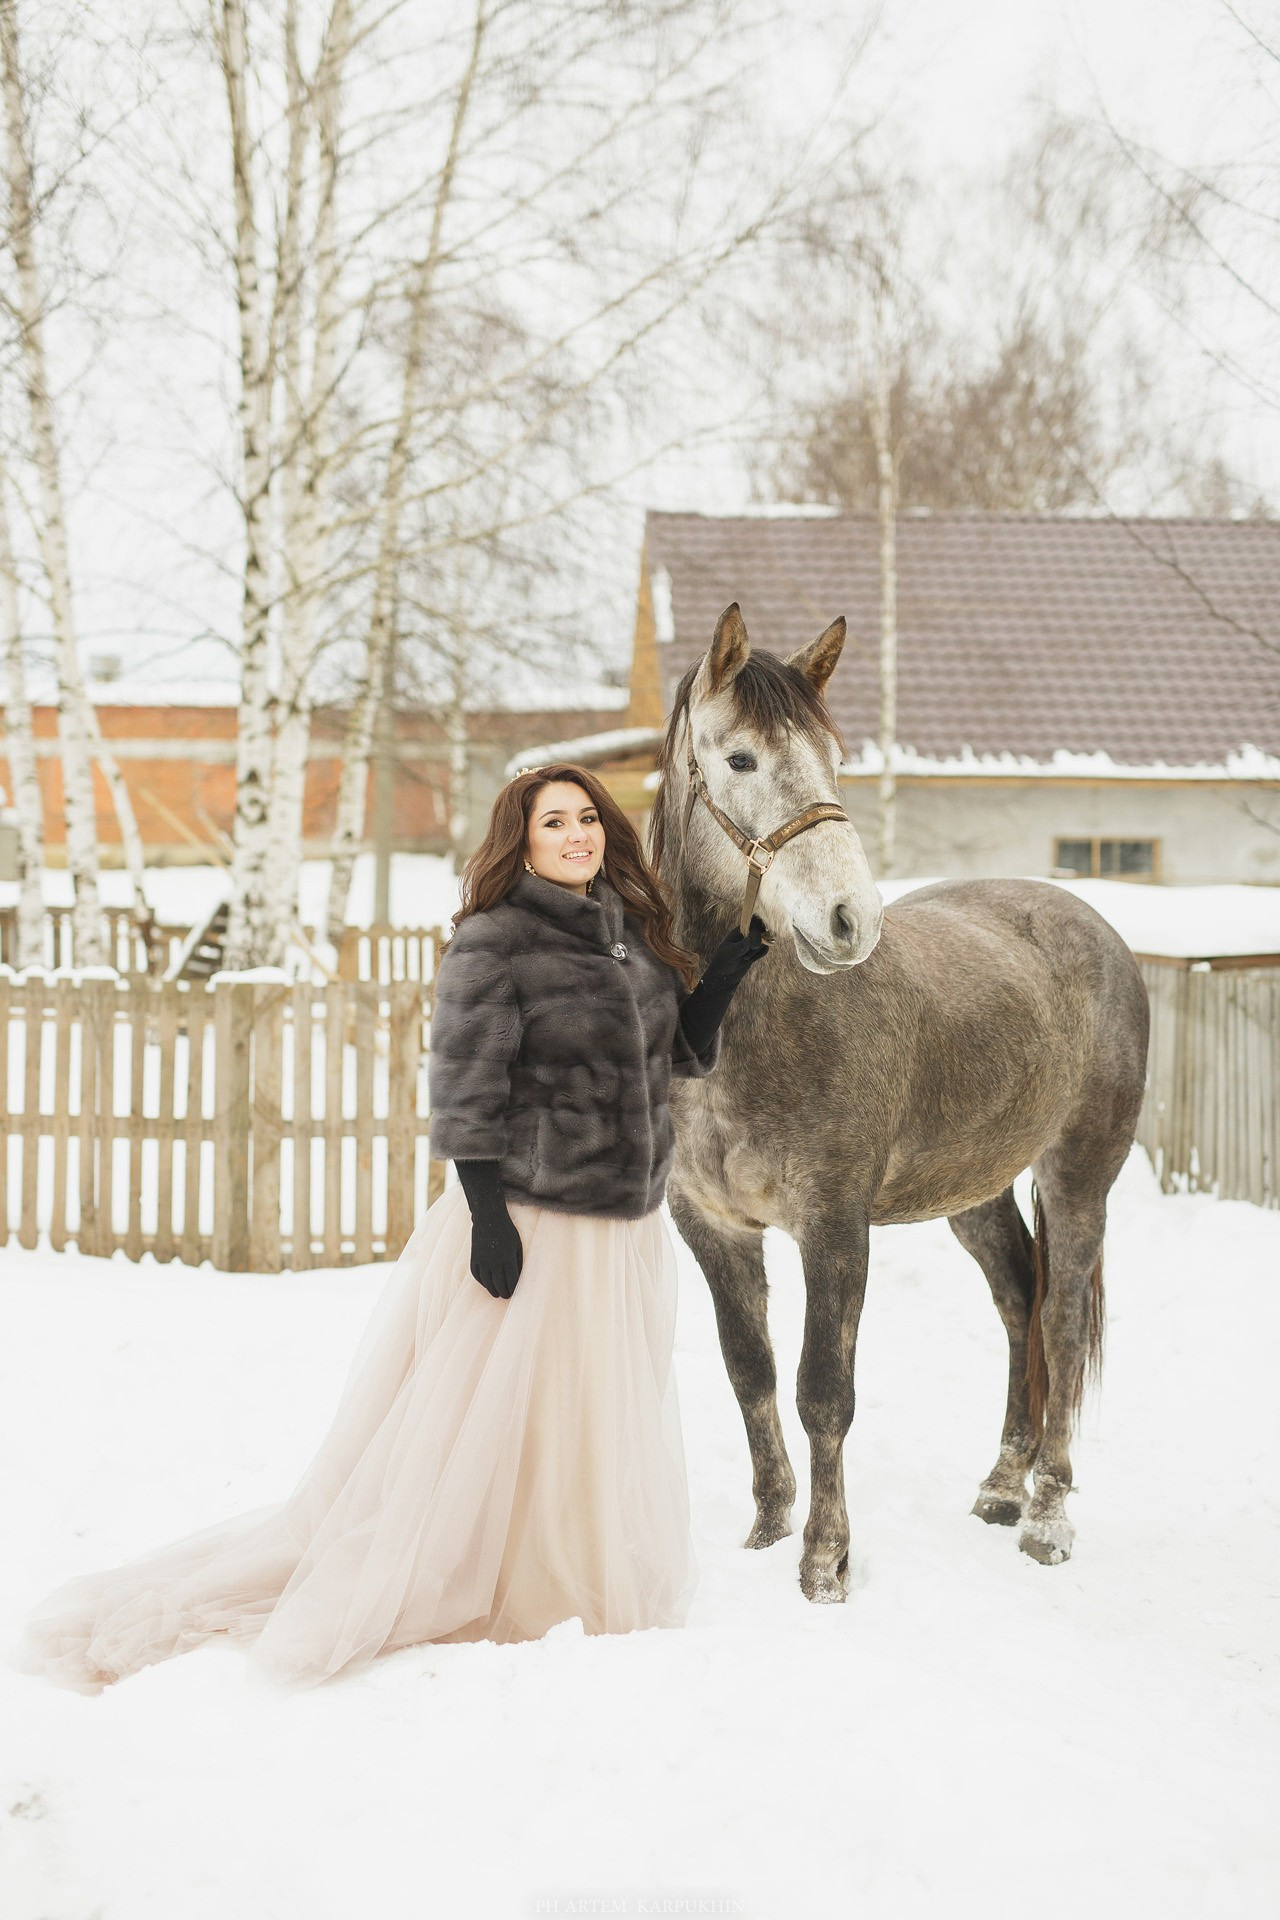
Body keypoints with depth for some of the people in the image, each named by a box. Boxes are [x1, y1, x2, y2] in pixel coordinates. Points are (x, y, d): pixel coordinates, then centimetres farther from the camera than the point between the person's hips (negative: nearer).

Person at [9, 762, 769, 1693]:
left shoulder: (634, 932, 10)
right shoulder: (493, 942, -12)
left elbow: (684, 1051, 18)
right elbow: (465, 1092, -15)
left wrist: (731, 966, 4)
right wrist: (490, 1222, -20)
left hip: (629, 1231, 7)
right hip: (527, 1227, -7)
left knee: (606, 1424, 17)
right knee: (474, 1429, -2)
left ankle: (589, 1594, 35)